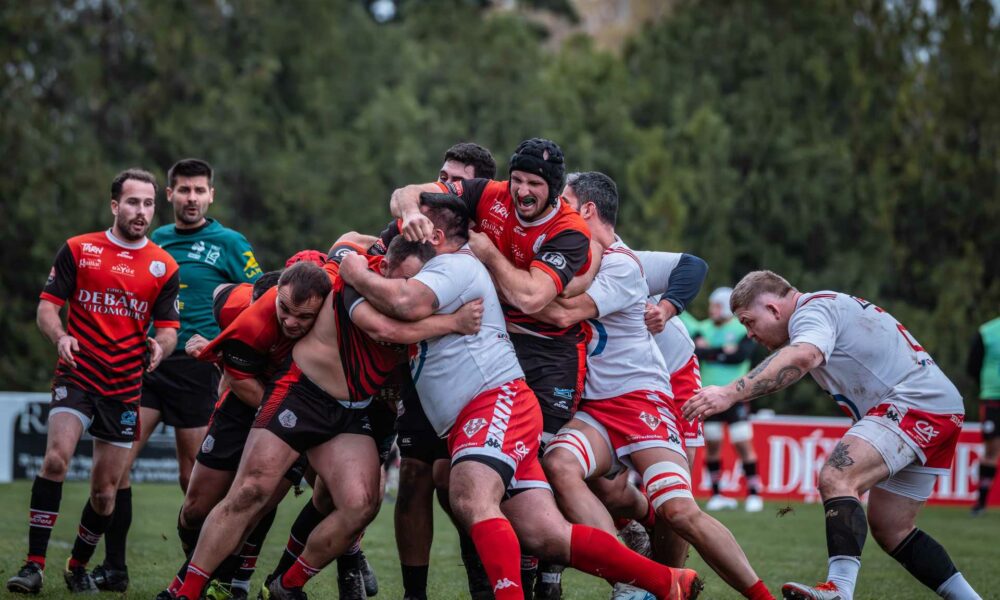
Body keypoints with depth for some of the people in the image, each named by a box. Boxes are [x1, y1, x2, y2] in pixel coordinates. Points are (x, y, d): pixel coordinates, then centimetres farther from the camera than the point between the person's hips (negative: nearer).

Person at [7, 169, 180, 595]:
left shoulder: (164, 267, 6)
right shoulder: (77, 250, 2)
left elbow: (168, 328, 7)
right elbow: (47, 306, 2)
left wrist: (160, 346, -17)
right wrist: (60, 336, -20)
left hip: (125, 388, 2)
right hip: (76, 377, -2)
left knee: (105, 492, 4)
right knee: (56, 457, -24)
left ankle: (79, 568, 27)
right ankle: (34, 565, -21)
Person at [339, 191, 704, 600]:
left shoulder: (454, 264, -2)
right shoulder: (449, 268, 29)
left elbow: (407, 303, -21)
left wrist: (358, 276, -5)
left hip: (498, 401, -9)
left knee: (471, 500, -33)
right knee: (545, 536, -4)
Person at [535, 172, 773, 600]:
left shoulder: (621, 265, -9)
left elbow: (563, 313, -20)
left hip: (640, 400, -6)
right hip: (593, 410, 6)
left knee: (678, 510, -22)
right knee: (558, 464, -28)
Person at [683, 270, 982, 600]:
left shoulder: (814, 310, -10)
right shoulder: (828, 306, 22)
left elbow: (801, 358, -32)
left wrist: (731, 393, -41)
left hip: (914, 401, -11)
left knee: (836, 478, -27)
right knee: (891, 530, 14)